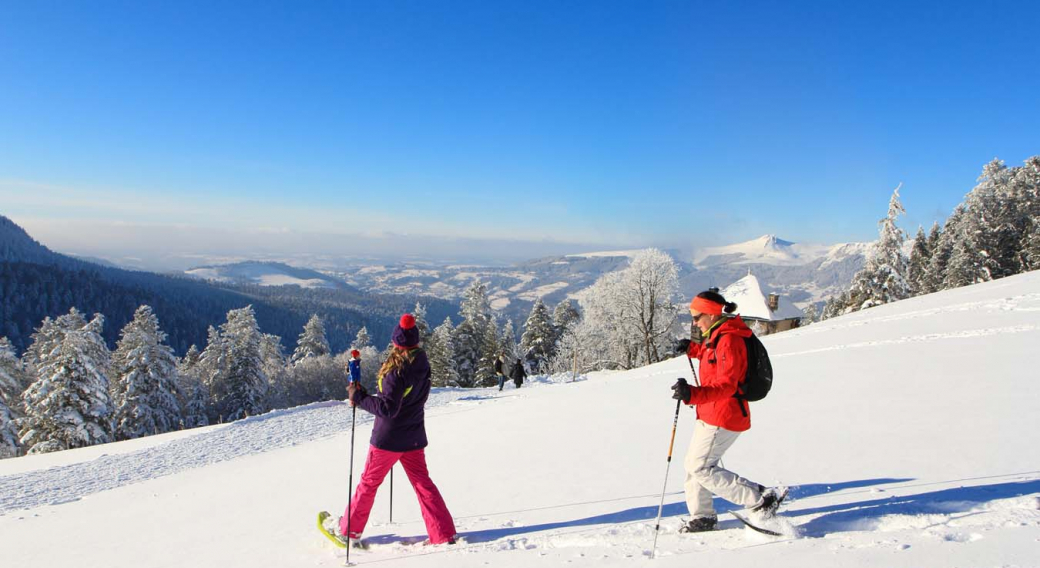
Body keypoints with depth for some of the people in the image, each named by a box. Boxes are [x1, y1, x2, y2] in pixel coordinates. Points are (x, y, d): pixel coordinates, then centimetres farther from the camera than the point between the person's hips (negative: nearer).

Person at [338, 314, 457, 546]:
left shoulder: (396, 370, -24)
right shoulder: (422, 364, -1)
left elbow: (387, 408, -25)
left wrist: (359, 397, -17)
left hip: (388, 439, -6)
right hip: (414, 439, 6)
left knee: (369, 482, 12)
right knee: (423, 483, 10)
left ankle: (350, 530, 28)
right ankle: (444, 534, 5)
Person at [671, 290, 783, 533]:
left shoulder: (729, 340, -21)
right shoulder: (717, 337, 10)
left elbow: (727, 385, -31)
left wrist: (694, 394, -44)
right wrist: (693, 349, 27)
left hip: (723, 417, -10)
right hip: (710, 414, 10)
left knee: (701, 469, -7)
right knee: (693, 465, 16)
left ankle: (761, 499, -1)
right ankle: (703, 517, 30)